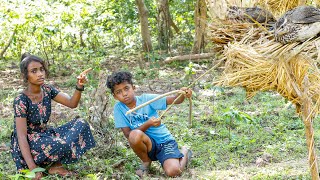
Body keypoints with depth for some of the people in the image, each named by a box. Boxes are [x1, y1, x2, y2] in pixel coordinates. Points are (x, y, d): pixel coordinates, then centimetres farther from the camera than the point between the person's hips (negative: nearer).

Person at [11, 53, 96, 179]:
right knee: (61, 144, -35)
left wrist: (79, 87, -23)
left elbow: (72, 103, -1)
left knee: (80, 124, -7)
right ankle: (55, 167, -1)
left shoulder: (47, 90, 0)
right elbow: (21, 136, -22)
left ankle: (55, 165, -8)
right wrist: (32, 169, -29)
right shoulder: (21, 101, -19)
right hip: (27, 145, -8)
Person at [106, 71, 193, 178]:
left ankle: (184, 153, 12)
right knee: (135, 135, -34)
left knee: (173, 172, -25)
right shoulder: (119, 108, -7)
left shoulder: (146, 99, -10)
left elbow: (174, 100, -15)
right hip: (148, 144, 1)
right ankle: (146, 162, -3)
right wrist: (148, 124, -27)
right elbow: (128, 134, -13)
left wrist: (182, 95, -39)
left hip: (164, 141, -1)